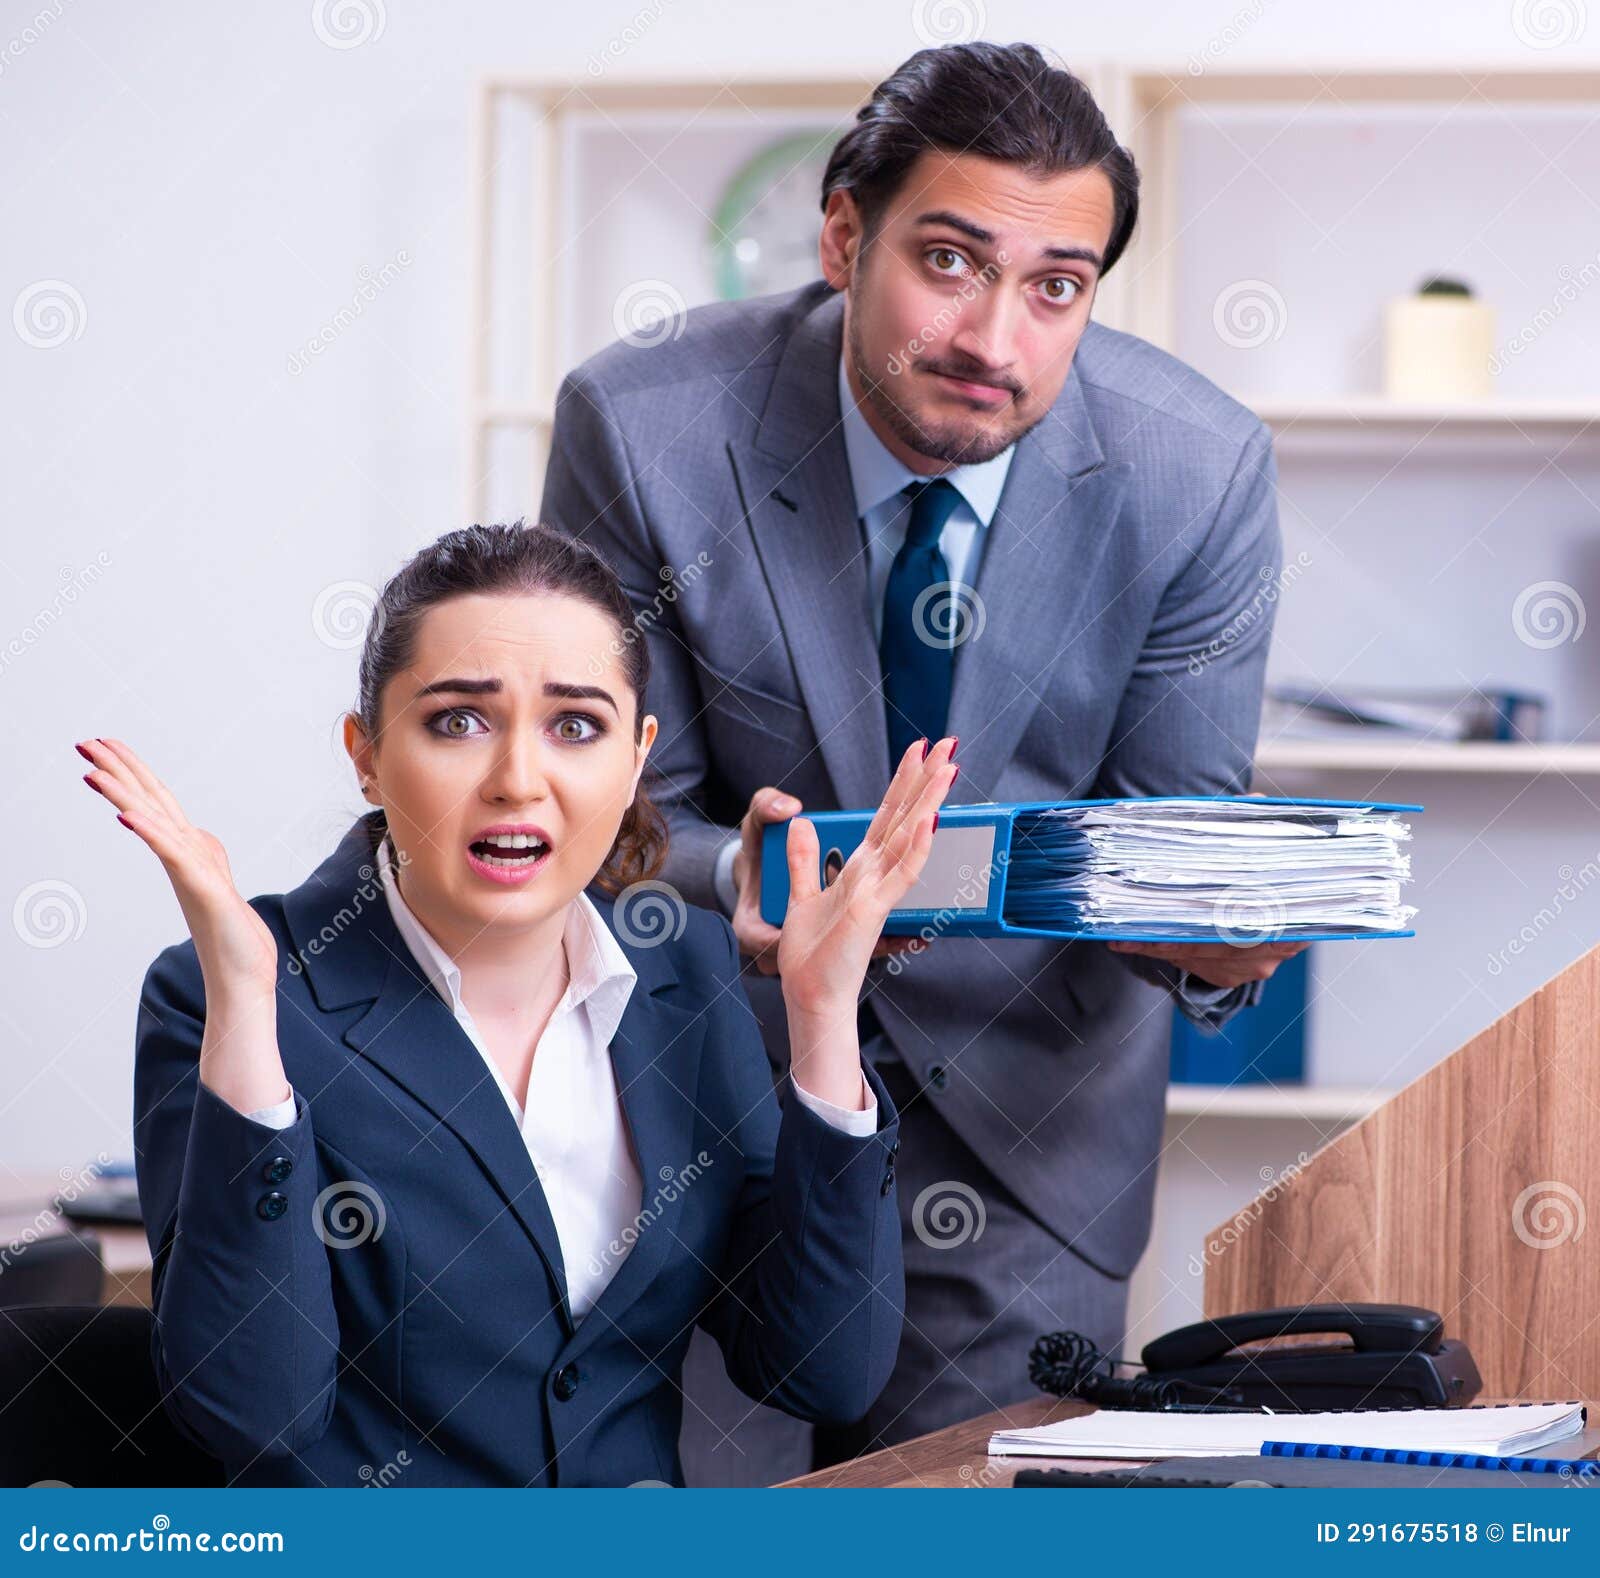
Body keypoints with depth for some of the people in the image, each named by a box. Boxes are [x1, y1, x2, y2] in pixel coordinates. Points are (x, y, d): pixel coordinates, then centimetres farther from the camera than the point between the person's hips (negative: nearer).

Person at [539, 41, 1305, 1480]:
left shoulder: (1197, 469, -17)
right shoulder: (644, 428, -21)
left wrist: (1209, 937, -31)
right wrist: (741, 885, -37)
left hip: (1027, 1088, 1)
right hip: (722, 1058, -1)